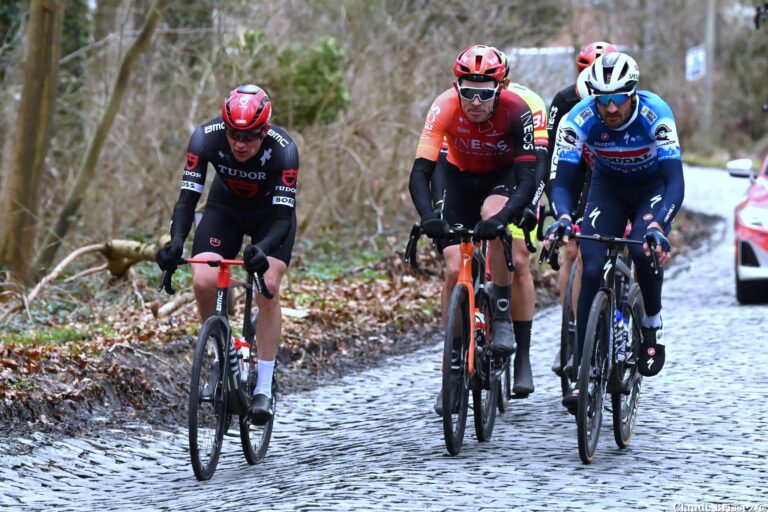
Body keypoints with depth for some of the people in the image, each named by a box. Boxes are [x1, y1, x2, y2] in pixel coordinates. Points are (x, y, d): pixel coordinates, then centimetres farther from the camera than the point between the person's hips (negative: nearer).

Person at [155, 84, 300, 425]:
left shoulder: (283, 148, -34)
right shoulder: (206, 138, -30)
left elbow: (284, 216, -35)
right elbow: (188, 197, -28)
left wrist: (262, 249, -54)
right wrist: (176, 243, -45)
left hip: (271, 214, -2)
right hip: (225, 208, 2)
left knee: (268, 286, -22)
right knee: (203, 281, -20)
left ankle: (264, 388, -14)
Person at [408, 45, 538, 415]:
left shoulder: (516, 111, -32)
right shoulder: (445, 108, -29)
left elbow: (528, 179, -35)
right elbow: (420, 173, -33)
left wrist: (503, 216, -53)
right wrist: (428, 216, -52)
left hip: (503, 178, -2)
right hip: (461, 177, 2)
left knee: (493, 218, -36)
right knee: (454, 269, -10)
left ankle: (502, 319, -20)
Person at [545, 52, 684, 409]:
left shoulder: (655, 115, -33)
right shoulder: (579, 119, -28)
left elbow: (675, 182, -39)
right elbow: (562, 181, -29)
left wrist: (657, 225, -57)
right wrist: (562, 218, -51)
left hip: (653, 188, -2)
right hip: (608, 188, 2)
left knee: (645, 249, -31)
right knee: (593, 269, -16)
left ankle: (652, 323, -3)